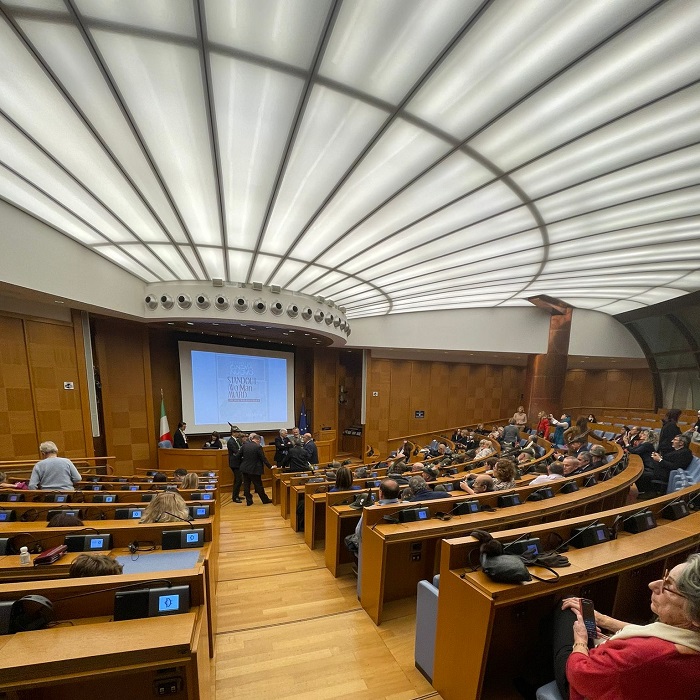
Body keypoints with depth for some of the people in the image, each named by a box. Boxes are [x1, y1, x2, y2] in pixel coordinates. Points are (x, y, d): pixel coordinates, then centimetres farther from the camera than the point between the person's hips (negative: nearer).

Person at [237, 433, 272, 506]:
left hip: (245, 468, 4)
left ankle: (248, 501, 19)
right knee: (258, 485, 7)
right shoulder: (258, 447, -16)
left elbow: (239, 456, 2)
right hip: (254, 469, -4)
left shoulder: (244, 445, -2)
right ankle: (265, 499, 19)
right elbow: (263, 458, -13)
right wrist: (270, 466, -5)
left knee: (246, 485, 13)